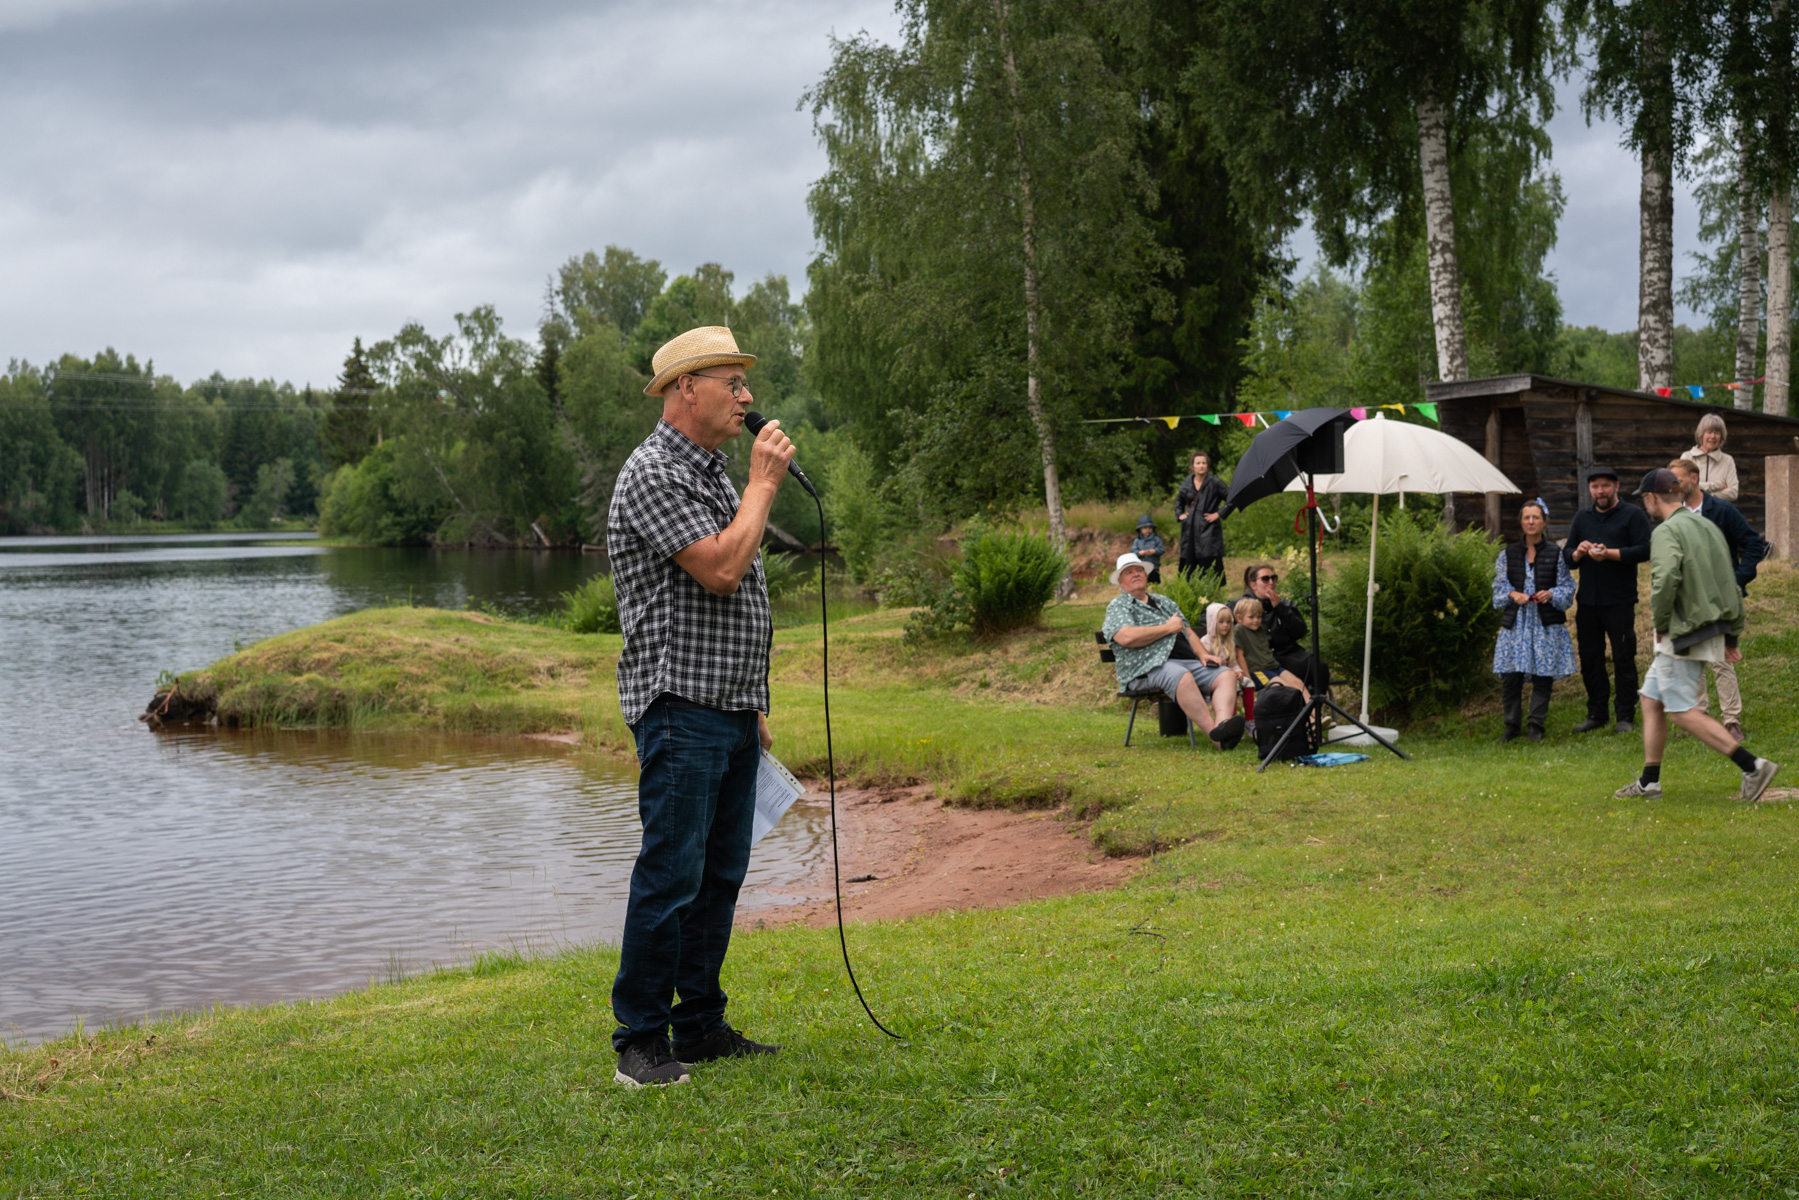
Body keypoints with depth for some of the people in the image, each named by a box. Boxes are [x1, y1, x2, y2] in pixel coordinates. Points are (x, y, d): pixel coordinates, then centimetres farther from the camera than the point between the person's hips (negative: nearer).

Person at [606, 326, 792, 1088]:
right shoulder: (654, 474, -12)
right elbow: (720, 569, -22)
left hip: (731, 710, 9)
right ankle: (640, 1040, -1)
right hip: (681, 709, -9)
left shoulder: (713, 472, 19)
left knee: (721, 874, 11)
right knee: (671, 874, -8)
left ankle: (701, 1025, 18)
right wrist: (763, 484, -11)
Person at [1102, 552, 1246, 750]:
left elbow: (1188, 632, 29)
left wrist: (1203, 654, 7)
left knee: (1227, 674, -17)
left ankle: (1223, 723, -44)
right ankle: (1215, 735, -46)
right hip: (1148, 668, -7)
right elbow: (1127, 637, -12)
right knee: (1181, 676, -38)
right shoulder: (1118, 606, 7)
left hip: (1188, 662, 7)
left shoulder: (1164, 602, 30)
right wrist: (1168, 628, -3)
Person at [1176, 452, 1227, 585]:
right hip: (1190, 531, 5)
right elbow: (1179, 500, 29)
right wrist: (1179, 514, 14)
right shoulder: (1187, 483, 10)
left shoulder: (1214, 483, -6)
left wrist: (1219, 514, -8)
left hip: (1208, 530, -5)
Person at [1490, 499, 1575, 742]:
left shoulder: (1556, 553, 5)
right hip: (1515, 622, 1)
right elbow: (1499, 585, 8)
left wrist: (1551, 594, -15)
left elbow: (1566, 586, 5)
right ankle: (1512, 724, 9)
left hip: (1546, 623, -1)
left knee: (1543, 674, -1)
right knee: (1510, 675, -3)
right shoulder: (1508, 554, 9)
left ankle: (1536, 724, 9)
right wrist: (1513, 594, -12)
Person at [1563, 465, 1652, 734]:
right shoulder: (1582, 518, 17)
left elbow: (1644, 550, -10)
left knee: (1623, 658, -4)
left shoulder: (1632, 515, 1)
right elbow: (1566, 554, 16)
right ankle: (1596, 715, 17)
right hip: (1587, 601, 5)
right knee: (1589, 658, 7)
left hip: (1619, 601, -5)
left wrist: (1610, 554, -18)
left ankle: (1625, 716, 2)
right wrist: (1578, 552, -6)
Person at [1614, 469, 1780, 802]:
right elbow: (1732, 585, 17)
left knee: (1683, 712, -6)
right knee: (1651, 700, 16)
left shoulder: (1667, 532, -13)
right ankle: (1649, 782, 19)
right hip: (1710, 632, 10)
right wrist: (1732, 636, 20)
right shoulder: (1707, 527, 15)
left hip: (1683, 635, -10)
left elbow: (1665, 579, -31)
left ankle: (1753, 766, -12)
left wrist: (1660, 622, -15)